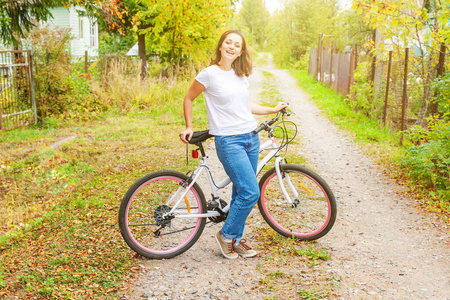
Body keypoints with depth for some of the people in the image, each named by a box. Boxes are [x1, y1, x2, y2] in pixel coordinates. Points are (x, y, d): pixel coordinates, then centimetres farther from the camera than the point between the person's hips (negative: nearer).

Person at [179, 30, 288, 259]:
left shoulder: (240, 75, 11)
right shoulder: (209, 74, -8)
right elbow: (188, 98, 5)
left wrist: (273, 110, 25)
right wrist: (189, 128, 5)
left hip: (251, 138, 7)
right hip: (228, 141, -6)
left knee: (242, 193, 10)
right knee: (250, 192, -12)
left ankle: (236, 240, 25)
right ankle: (226, 235, 9)